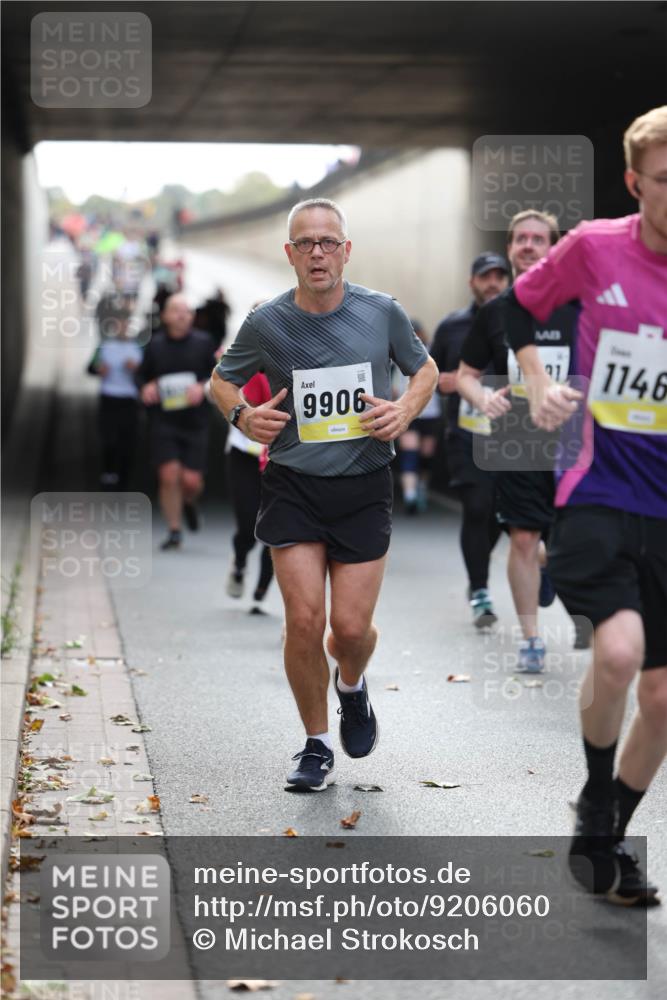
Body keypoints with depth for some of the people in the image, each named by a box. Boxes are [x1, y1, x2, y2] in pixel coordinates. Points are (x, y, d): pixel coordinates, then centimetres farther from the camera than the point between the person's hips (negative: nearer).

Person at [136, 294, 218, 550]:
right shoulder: (155, 344, 4)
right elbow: (142, 374, 17)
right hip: (164, 421, 0)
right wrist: (146, 387, -5)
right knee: (169, 477, -9)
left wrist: (203, 387, -12)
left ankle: (188, 503, 32)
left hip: (195, 422, 0)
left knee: (192, 481, -5)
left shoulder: (202, 342, 2)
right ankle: (174, 531, 4)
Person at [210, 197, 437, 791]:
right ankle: (317, 747, 11)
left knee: (352, 627, -2)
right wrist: (243, 416, -8)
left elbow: (425, 369, 14)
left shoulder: (382, 313, -2)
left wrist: (405, 411, -6)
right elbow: (222, 379, 13)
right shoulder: (267, 323, -3)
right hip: (292, 486, 0)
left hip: (365, 488, 0)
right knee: (304, 619, -8)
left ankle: (351, 686, 35)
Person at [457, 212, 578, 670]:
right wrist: (482, 396, -10)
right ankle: (531, 639, 9)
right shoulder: (494, 312, 4)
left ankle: (553, 563, 41)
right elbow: (466, 375, 11)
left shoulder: (578, 307, 1)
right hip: (515, 443, 0)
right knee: (522, 539, -3)